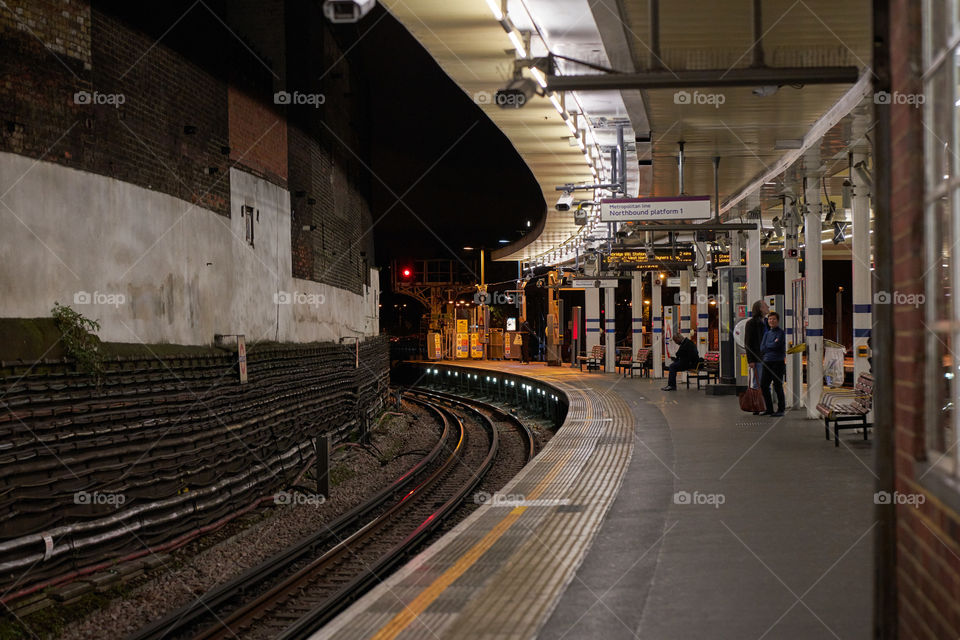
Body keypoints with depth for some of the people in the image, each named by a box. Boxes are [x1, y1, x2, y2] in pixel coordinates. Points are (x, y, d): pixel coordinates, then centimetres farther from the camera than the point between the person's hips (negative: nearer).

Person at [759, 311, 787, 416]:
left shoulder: (781, 333, -2)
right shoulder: (767, 333, 16)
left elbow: (776, 345, -16)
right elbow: (762, 349, 8)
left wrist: (767, 346, 0)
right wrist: (772, 345, -8)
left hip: (778, 363, -6)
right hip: (767, 362, 6)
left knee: (778, 386, -3)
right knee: (763, 385, 5)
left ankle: (781, 409, 6)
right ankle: (769, 409, 14)